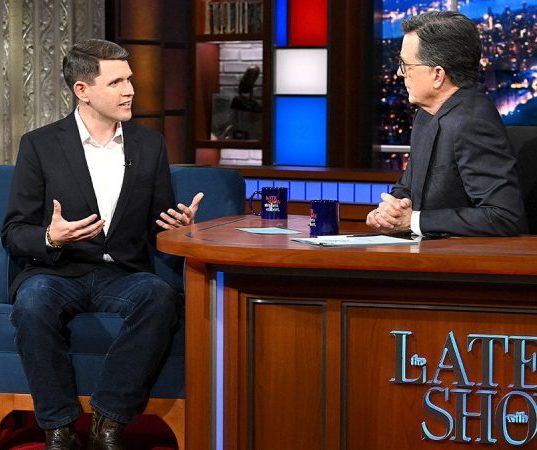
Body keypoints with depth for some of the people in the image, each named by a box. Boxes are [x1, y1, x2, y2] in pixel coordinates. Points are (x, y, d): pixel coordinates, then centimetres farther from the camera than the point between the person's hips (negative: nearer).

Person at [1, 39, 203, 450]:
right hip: (58, 273, -2)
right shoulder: (40, 145, 1)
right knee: (33, 300, -36)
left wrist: (178, 224, -10)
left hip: (124, 276, 2)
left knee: (160, 296, -32)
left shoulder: (150, 145, 10)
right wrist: (50, 237, -24)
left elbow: (158, 228, 15)